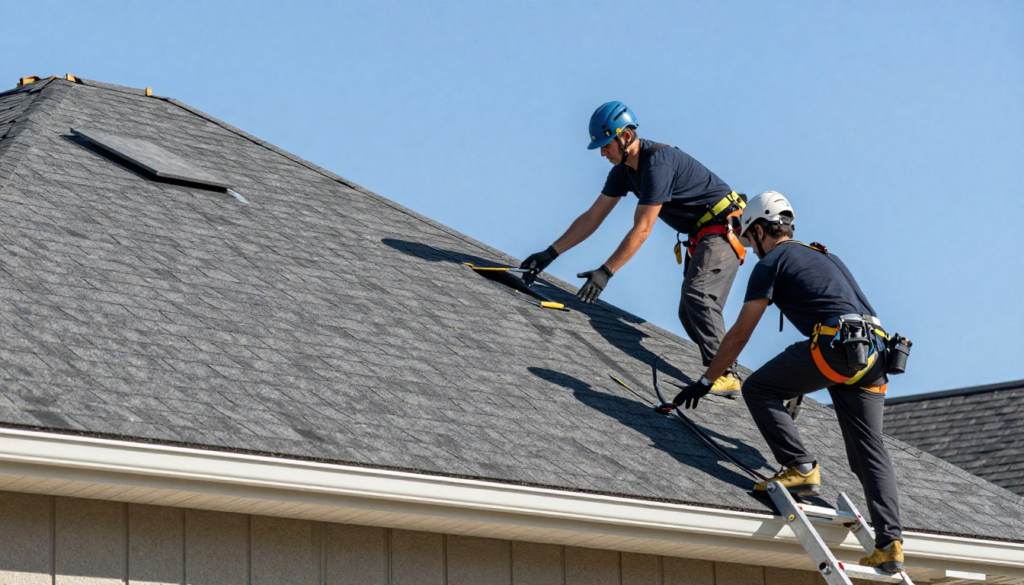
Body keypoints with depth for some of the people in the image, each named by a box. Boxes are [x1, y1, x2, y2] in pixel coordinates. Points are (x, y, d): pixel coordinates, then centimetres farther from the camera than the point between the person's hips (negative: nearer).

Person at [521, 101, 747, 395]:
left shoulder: (657, 162, -25)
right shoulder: (623, 170, 5)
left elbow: (641, 229, -26)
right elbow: (591, 218, 10)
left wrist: (605, 272, -26)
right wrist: (549, 254, 5)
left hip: (724, 228, -10)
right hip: (701, 235, 10)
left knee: (697, 294, -27)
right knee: (690, 315, 4)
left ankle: (725, 375, -32)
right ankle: (720, 372, 6)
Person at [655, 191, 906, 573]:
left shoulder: (771, 264, 10)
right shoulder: (825, 257, 33)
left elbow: (739, 334, 9)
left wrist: (704, 382, 17)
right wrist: (799, 385, 48)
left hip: (835, 345, -7)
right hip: (873, 352, 7)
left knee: (758, 389, 8)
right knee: (868, 451, 5)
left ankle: (801, 469, -5)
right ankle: (890, 543, -6)